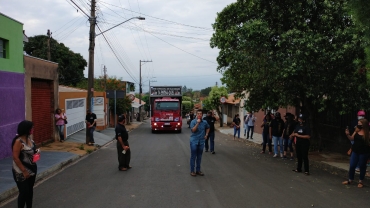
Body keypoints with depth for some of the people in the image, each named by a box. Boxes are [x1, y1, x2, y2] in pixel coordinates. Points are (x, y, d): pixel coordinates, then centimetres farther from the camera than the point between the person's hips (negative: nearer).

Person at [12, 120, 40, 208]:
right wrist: (24, 171, -20)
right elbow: (15, 158, -21)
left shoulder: (29, 138, 2)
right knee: (24, 192, 1)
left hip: (32, 169, 8)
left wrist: (37, 151, -2)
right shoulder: (18, 141, -22)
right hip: (21, 172, -8)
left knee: (30, 190, 17)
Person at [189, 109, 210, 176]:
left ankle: (198, 170, 22)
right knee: (193, 156, 0)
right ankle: (192, 171, 8)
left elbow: (208, 128, 23)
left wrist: (206, 134, 12)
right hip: (194, 141, -4)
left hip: (201, 141, 4)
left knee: (199, 156, 11)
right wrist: (197, 123, -25)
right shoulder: (193, 122, -8)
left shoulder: (204, 122, 3)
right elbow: (193, 130, -20)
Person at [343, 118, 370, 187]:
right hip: (355, 151, 5)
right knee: (352, 166, 10)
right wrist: (348, 134, -8)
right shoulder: (357, 131, 0)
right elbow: (352, 138, 8)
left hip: (364, 152, -5)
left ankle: (360, 181, 26)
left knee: (362, 166, 10)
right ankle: (350, 180, 26)